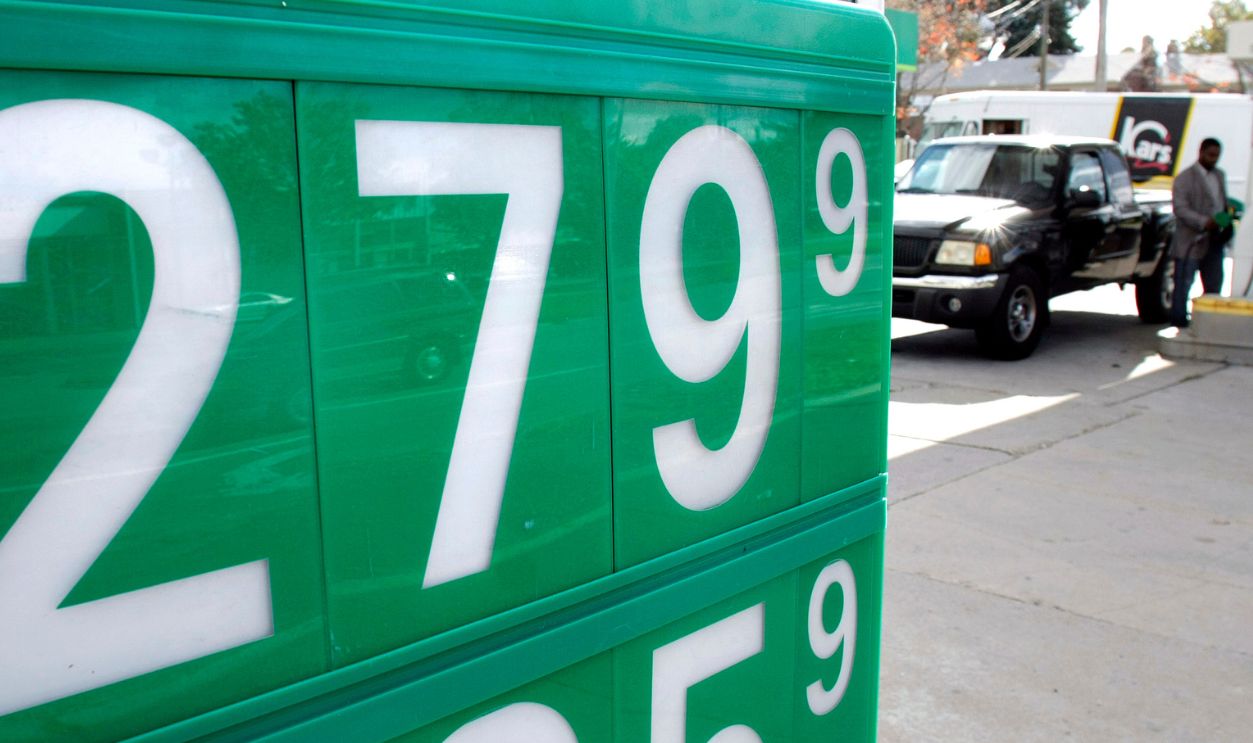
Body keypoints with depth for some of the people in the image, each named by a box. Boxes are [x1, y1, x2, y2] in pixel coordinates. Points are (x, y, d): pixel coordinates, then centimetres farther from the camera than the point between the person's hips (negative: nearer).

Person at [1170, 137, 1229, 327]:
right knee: (1184, 283, -2)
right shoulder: (1185, 178, -7)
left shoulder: (1220, 175, 16)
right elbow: (1180, 209, -15)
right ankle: (1179, 320, 6)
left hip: (1214, 240, 7)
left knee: (1214, 283, 11)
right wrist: (1204, 222, -26)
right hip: (1191, 242, -7)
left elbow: (1223, 202, 21)